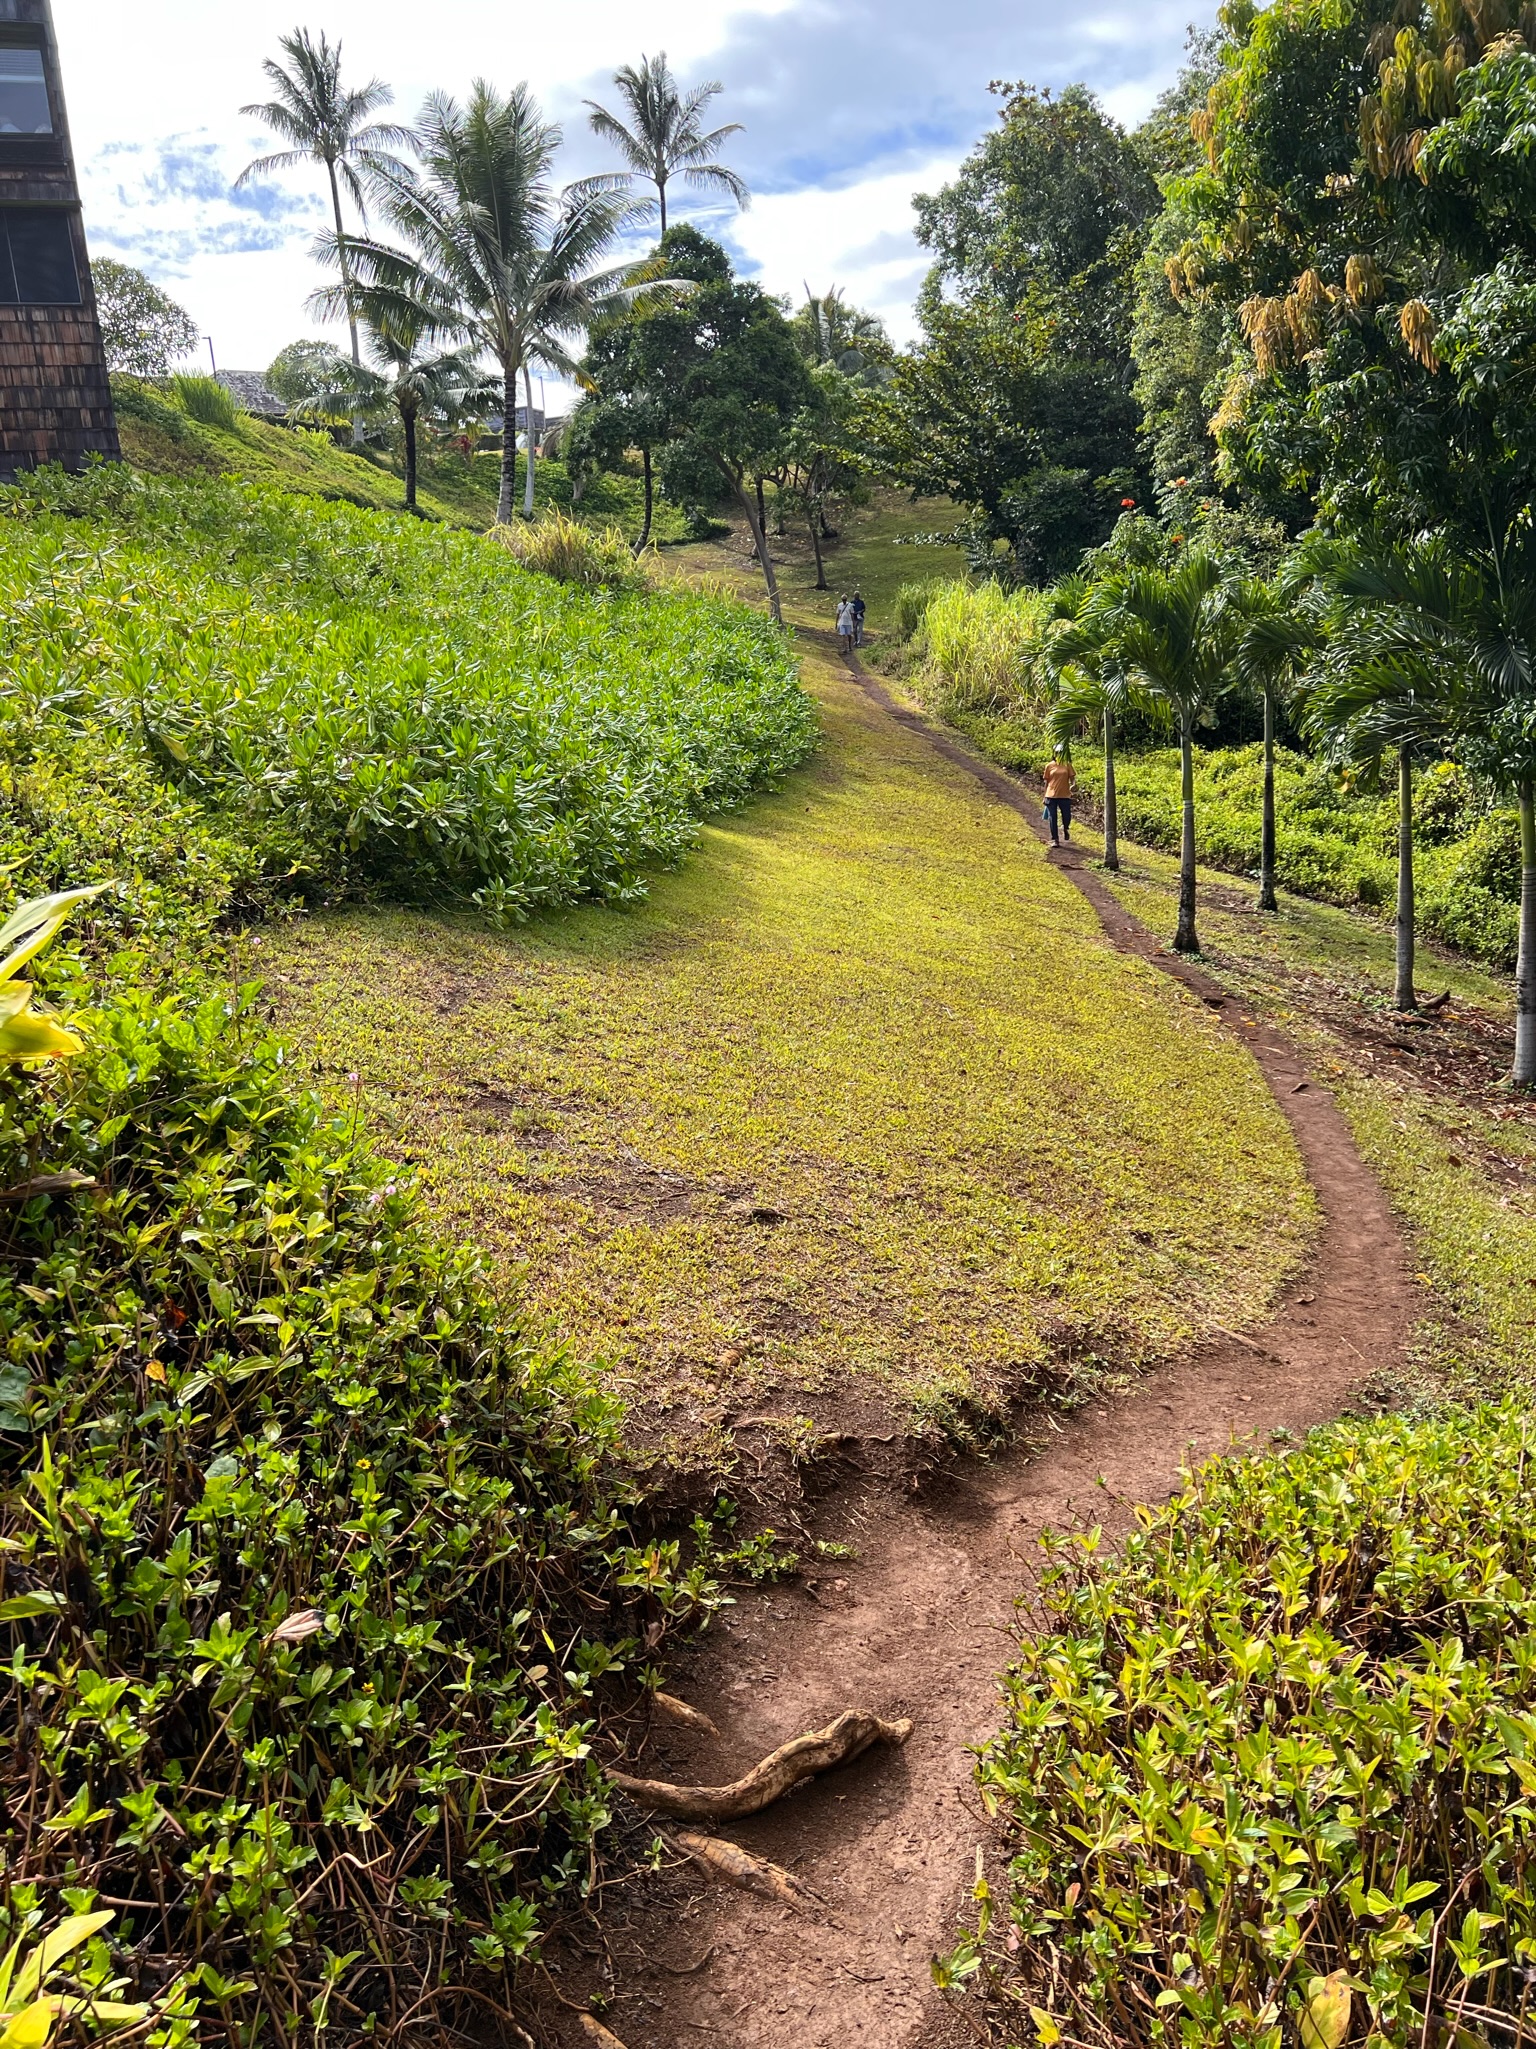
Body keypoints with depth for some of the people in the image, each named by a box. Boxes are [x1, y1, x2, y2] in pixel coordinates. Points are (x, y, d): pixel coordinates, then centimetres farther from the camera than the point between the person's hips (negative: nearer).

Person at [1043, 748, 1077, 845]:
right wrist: (1045, 796, 6)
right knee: (1052, 818, 2)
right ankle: (1054, 840, 11)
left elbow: (1072, 778, 2)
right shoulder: (1049, 766, 3)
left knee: (1067, 817, -1)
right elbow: (1046, 782, 7)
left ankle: (1065, 829, 33)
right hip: (1051, 796, 0)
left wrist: (1073, 784, -21)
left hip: (1065, 796, 0)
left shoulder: (1067, 765, 3)